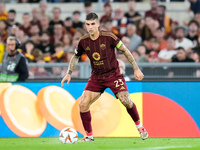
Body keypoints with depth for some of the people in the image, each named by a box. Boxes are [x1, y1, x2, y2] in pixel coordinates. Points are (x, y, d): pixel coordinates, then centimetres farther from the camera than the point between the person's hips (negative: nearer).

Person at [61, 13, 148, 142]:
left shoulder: (108, 37, -16)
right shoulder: (83, 41, -6)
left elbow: (125, 50, -6)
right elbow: (76, 57, 15)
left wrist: (136, 69, -6)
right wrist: (69, 73, 9)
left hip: (113, 75, -3)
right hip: (96, 77, 3)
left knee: (126, 101, -15)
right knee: (83, 104, -11)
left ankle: (139, 126, 12)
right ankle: (89, 135, 5)